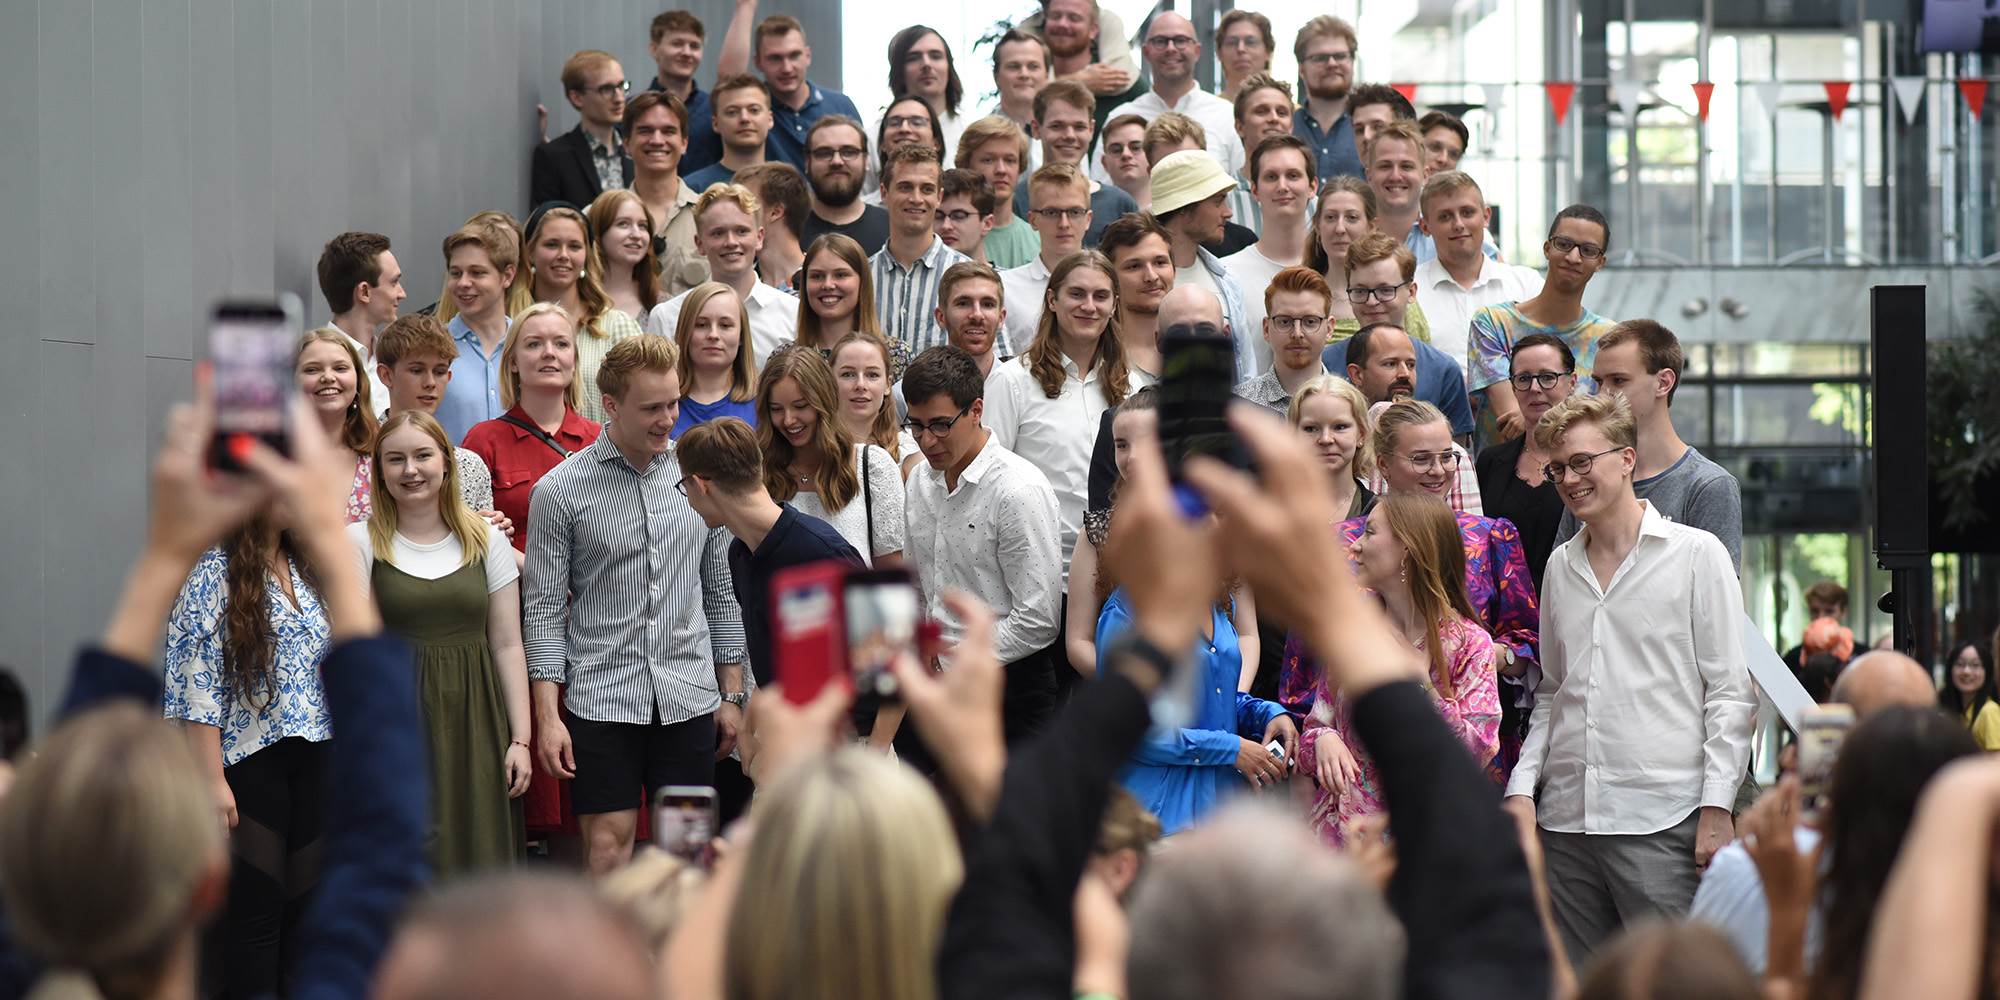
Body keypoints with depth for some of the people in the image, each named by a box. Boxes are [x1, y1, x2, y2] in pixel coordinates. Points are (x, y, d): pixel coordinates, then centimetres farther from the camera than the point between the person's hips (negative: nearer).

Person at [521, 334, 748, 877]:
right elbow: (544, 609, -3)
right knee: (608, 844, -3)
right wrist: (548, 716, -8)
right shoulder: (561, 491, -4)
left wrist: (732, 694, 11)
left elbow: (722, 593, 13)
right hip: (602, 695, -3)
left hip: (689, 696, 3)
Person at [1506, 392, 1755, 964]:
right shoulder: (1561, 566, 17)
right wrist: (1522, 787, 9)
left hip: (1661, 820, -5)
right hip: (1565, 820, 5)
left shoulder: (1696, 554, 1)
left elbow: (1730, 693, -2)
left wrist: (1717, 808, -9)